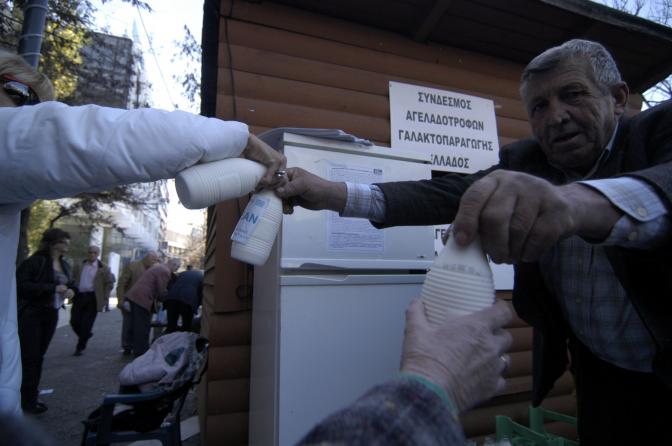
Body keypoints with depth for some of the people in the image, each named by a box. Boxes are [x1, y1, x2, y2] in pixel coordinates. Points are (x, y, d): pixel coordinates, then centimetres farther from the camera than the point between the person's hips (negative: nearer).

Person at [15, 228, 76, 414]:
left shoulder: (64, 264, 9)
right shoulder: (35, 261, -14)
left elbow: (70, 283, 20)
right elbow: (21, 285, -21)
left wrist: (71, 290, -3)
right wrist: (53, 288, -25)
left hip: (51, 315, 7)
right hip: (31, 314, -7)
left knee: (39, 357, 14)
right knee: (29, 357, -2)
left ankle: (31, 397, 24)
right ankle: (27, 401, 9)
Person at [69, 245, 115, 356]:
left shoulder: (103, 269, -1)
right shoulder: (79, 267, 10)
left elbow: (109, 283, -1)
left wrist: (104, 298, -6)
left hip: (93, 298, -3)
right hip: (79, 296, 4)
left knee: (86, 324, -2)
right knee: (74, 321, 2)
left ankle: (80, 347, 14)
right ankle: (86, 335, 31)